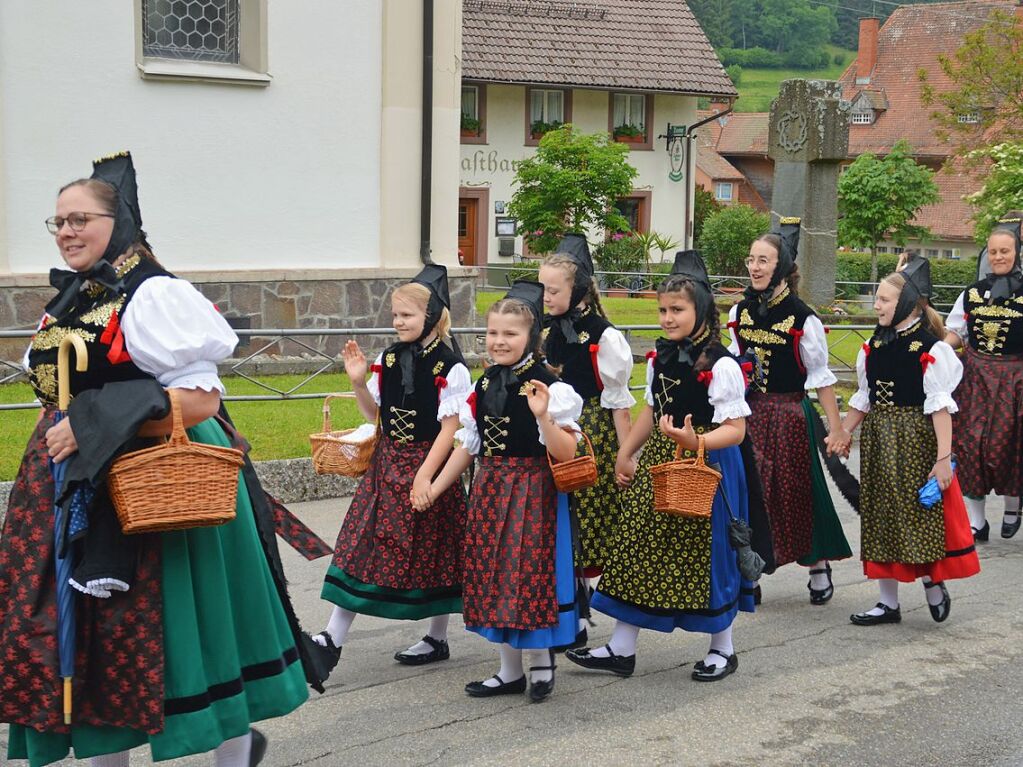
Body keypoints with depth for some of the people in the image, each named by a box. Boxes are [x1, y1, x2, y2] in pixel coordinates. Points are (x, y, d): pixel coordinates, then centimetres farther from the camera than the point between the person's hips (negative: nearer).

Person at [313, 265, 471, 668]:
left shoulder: (450, 367, -13)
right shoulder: (388, 359, 5)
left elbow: (450, 428, -15)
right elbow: (375, 414, 12)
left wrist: (425, 476, -19)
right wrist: (358, 382, -5)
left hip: (428, 464, -6)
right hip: (387, 463, 6)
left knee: (432, 552, 6)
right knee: (363, 543, 3)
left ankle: (437, 638, 23)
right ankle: (333, 637, 7)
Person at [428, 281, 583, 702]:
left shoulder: (549, 386, -12)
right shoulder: (484, 385, 7)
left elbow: (566, 454, -17)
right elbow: (468, 445, 14)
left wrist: (543, 417, -32)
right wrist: (433, 489, 13)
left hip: (533, 493, -6)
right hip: (491, 489, 6)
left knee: (531, 574, -2)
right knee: (494, 576, 10)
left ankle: (543, 663, 20)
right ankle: (510, 670, 23)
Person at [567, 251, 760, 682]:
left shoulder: (721, 365, -15)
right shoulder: (660, 358, 8)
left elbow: (735, 429, -17)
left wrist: (695, 441, -32)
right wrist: (625, 454, 17)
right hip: (658, 462, 7)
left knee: (705, 553, 3)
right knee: (639, 549, 8)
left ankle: (722, 649, 22)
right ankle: (621, 649, 17)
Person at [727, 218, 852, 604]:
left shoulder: (803, 319, -11)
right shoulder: (739, 313, 3)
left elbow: (821, 377, -7)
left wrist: (836, 427, -7)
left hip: (790, 416, -4)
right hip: (750, 414, 4)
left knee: (797, 493, 3)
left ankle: (818, 569, 22)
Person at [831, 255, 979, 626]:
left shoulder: (930, 349, -12)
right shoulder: (874, 346, 7)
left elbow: (940, 406, -14)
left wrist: (943, 457, -18)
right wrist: (844, 433, 16)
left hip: (916, 441, -6)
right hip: (878, 441, 7)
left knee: (921, 516, -2)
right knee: (881, 519, 10)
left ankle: (934, 585, 22)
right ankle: (888, 602, 19)